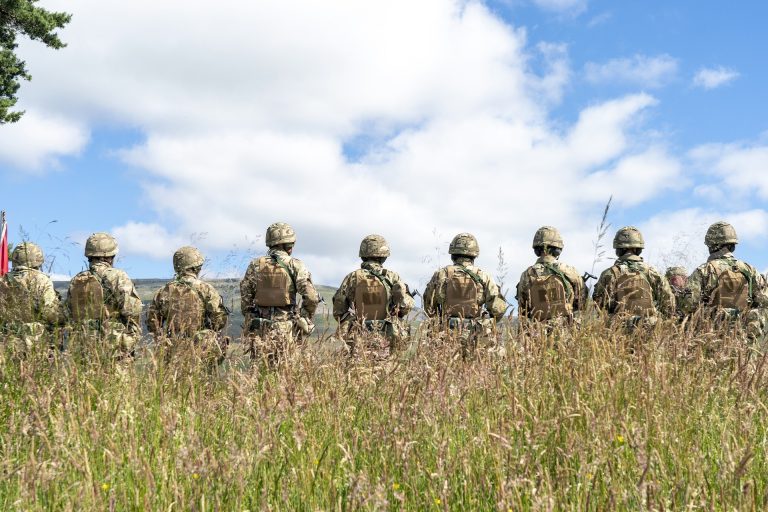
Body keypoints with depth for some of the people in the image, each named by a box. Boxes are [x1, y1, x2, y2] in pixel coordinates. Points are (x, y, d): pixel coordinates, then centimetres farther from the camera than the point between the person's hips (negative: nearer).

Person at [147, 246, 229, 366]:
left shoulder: (165, 291, 9)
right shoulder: (206, 289, -2)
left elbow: (152, 319, 12)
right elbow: (220, 318, -5)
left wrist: (162, 340, 20)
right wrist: (210, 335, 12)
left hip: (172, 351, 4)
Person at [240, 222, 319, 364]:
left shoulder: (255, 265, 5)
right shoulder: (295, 266, -4)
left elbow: (245, 296, 7)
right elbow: (311, 297, -8)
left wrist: (249, 319, 18)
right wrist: (307, 317, 8)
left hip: (260, 327, 3)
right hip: (285, 327, -2)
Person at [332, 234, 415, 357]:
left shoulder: (352, 278, 1)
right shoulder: (392, 278, -1)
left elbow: (338, 309, 4)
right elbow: (407, 306, 0)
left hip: (358, 339, 0)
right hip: (386, 340, 0)